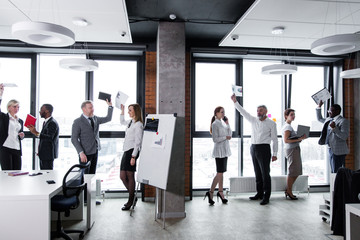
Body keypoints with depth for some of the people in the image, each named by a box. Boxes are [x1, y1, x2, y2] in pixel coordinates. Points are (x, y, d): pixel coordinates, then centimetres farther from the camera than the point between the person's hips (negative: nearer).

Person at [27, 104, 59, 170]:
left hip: (48, 154, -10)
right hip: (44, 154, 10)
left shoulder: (52, 123, -15)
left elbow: (49, 138, -27)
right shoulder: (46, 122, 17)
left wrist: (36, 133, -30)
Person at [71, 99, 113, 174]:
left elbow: (108, 118, 19)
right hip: (85, 153, -6)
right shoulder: (78, 122, -8)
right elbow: (74, 139, -11)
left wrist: (110, 106, 7)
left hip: (95, 151, 6)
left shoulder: (95, 119, 10)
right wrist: (81, 153, -20)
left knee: (92, 175, 9)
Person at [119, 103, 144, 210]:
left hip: (132, 151, -9)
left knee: (130, 176, -1)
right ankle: (132, 197, 24)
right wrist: (122, 110, 27)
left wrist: (133, 156, -18)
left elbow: (137, 142, -15)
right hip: (126, 151, 9)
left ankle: (131, 200, 12)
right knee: (122, 176, 9)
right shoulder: (130, 122, 15)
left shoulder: (138, 124, -11)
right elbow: (122, 122, 38)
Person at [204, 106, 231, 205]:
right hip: (219, 150, -8)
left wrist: (227, 124, 3)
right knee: (219, 173, -9)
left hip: (225, 150, 8)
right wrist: (225, 137, -13)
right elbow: (215, 139, -18)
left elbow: (229, 135, 12)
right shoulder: (215, 124, -11)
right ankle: (210, 192, -1)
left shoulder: (222, 123, 15)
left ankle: (220, 192, 19)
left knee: (221, 172, 11)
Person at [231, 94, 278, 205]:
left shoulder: (271, 123, 0)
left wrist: (275, 153, -6)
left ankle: (266, 197, 0)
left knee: (265, 173, -5)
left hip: (264, 148, -5)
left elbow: (274, 139, -1)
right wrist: (235, 101, 3)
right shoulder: (253, 120, 13)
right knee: (257, 173, 11)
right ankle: (259, 193, 21)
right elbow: (243, 112, 11)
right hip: (253, 148, 5)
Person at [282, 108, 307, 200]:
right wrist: (299, 139, -24)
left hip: (295, 149, 10)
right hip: (292, 150, -10)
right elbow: (286, 140, -22)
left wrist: (300, 138, 10)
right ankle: (289, 192, 6)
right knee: (292, 172, -4)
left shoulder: (288, 126, 18)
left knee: (297, 171, 13)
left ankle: (288, 190, 20)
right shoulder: (287, 126, -13)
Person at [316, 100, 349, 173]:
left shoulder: (343, 121, -11)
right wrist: (319, 107, 23)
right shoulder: (329, 120, 14)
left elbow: (344, 137, -20)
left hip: (338, 151, -9)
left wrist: (335, 128, -30)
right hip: (331, 149, 9)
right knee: (333, 172, 14)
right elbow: (319, 119, 32)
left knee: (337, 172, -9)